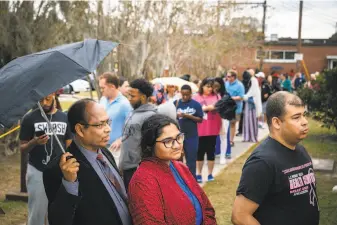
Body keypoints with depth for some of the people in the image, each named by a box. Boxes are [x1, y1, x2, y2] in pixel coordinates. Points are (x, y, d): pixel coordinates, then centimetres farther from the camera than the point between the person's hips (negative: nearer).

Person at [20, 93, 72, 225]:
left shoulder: (64, 118, 3)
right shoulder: (30, 118, -5)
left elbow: (69, 146, 9)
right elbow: (22, 148, -2)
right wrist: (34, 142, -22)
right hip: (37, 172, -2)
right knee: (37, 212, 3)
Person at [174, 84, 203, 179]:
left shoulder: (196, 104, -3)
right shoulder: (176, 103, 1)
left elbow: (200, 119, -3)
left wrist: (189, 116, -16)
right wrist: (176, 115, -19)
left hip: (192, 136, -2)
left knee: (191, 159, 5)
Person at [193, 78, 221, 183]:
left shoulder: (216, 96, 5)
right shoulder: (196, 97, 1)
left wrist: (218, 107, -16)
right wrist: (206, 108, -15)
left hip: (213, 129, 1)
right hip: (200, 130, -1)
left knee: (211, 152, 8)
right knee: (200, 152, 6)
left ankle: (210, 174, 19)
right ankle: (199, 174, 16)